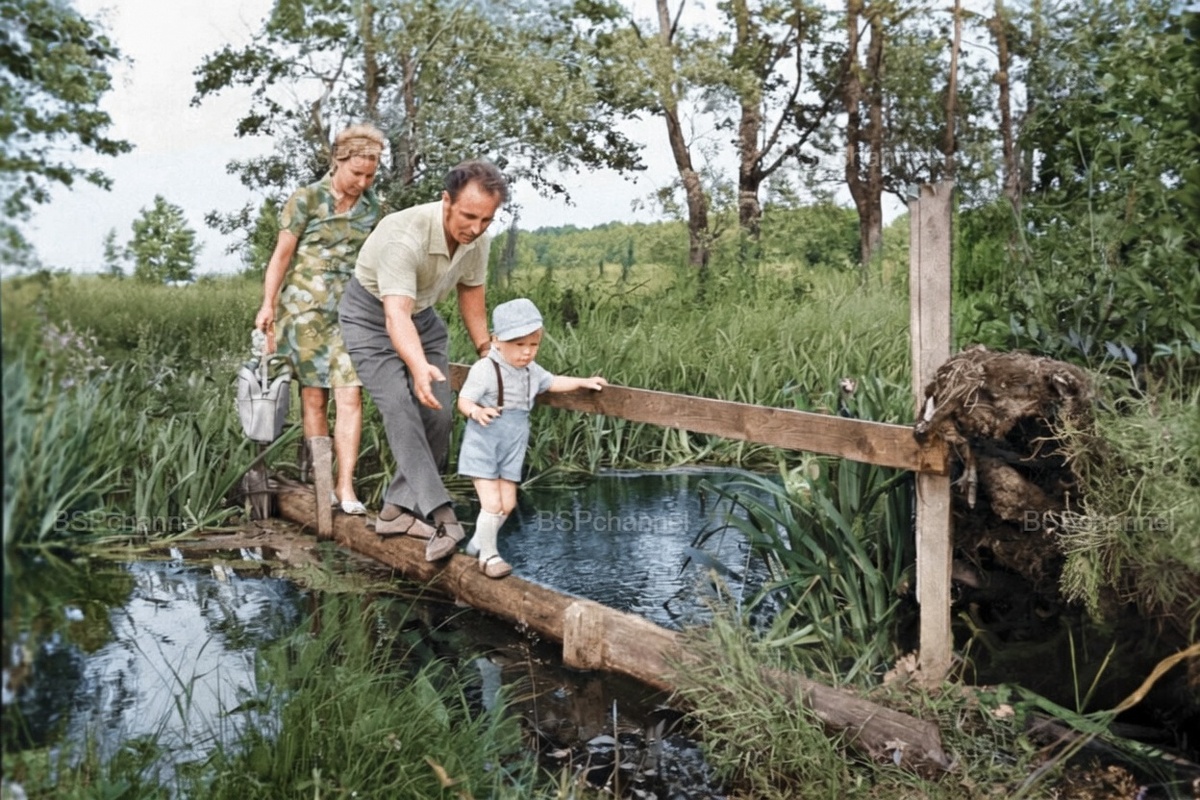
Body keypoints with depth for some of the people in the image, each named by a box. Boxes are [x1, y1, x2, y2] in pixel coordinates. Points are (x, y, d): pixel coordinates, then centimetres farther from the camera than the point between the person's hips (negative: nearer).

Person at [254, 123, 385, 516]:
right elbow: (282, 253, -2)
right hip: (305, 307, -3)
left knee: (350, 396, -8)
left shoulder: (370, 205, 8)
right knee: (314, 397, 2)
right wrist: (268, 304, -7)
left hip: (349, 309, 3)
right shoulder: (306, 199, -4)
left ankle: (345, 485, -4)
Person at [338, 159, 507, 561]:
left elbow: (470, 293, 5)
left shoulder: (477, 239, -14)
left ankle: (398, 509, 7)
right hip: (372, 316, -6)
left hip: (424, 316, 6)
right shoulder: (405, 237, -36)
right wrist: (419, 367, -62)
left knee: (438, 414, -5)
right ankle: (439, 515, -28)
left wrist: (485, 349, 7)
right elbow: (396, 315, -46)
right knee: (401, 408, -23)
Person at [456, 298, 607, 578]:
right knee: (492, 504, -9)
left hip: (512, 450, 7)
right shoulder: (485, 369, -19)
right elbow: (464, 400, -18)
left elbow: (553, 382, 20)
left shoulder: (531, 371, 3)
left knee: (507, 504, 11)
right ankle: (488, 555, 10)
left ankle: (478, 543, 32)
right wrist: (477, 411, -39)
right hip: (482, 447, -7)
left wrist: (584, 382, 11)